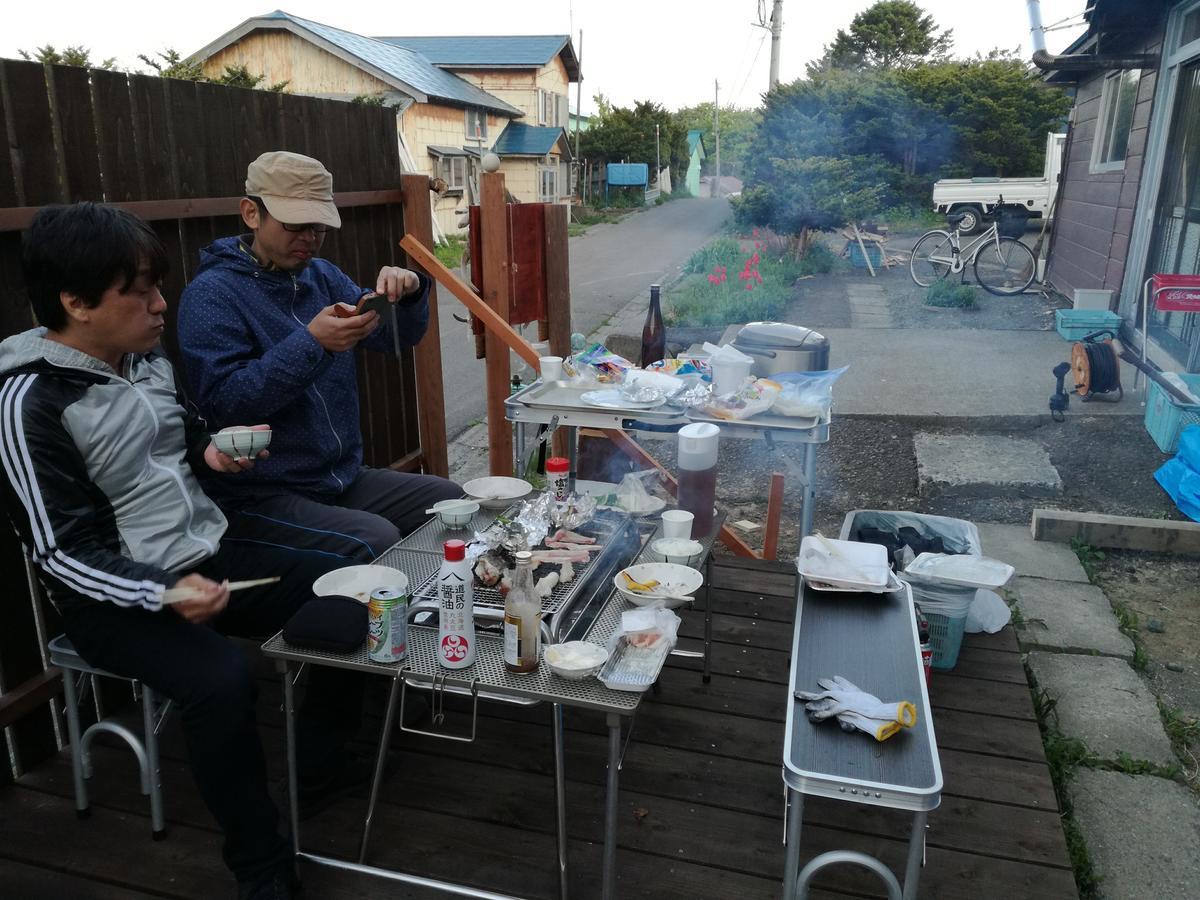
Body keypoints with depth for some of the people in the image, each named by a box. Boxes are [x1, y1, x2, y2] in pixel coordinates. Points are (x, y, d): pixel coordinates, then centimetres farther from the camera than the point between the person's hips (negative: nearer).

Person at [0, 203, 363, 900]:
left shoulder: (148, 360, 4)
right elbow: (66, 552, -19)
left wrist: (212, 453, 0)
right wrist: (162, 594, -32)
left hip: (209, 555, 8)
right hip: (115, 599, -7)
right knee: (222, 680, -33)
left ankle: (324, 761, 17)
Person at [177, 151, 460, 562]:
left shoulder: (321, 275, 12)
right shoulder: (211, 294, -10)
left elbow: (396, 337, 9)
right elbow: (222, 401, -20)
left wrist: (409, 293, -13)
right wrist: (312, 344, -29)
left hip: (344, 477, 7)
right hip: (262, 496, -7)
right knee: (376, 541, -30)